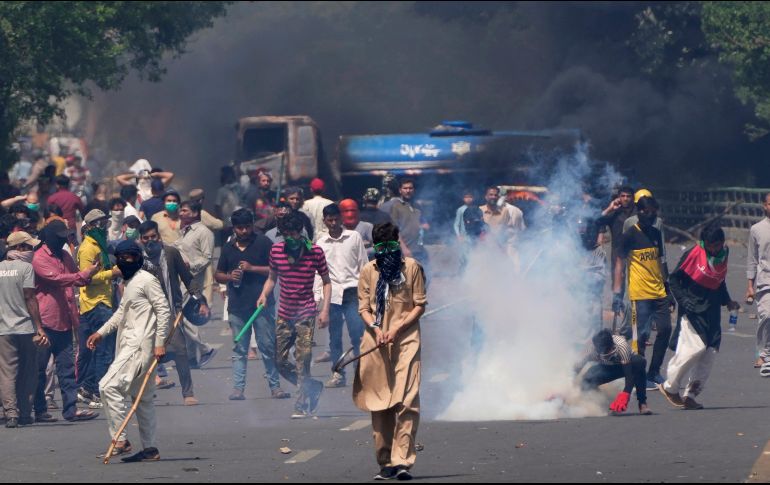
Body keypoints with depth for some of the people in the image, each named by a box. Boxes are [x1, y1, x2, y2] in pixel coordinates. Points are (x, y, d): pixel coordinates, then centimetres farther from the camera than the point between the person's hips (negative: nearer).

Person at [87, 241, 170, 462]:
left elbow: (163, 311, -14)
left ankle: (120, 440, -14)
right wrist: (101, 333, 25)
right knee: (141, 397, 11)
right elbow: (122, 313, 32)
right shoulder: (129, 283, 19)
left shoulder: (147, 281, -10)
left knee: (109, 386, -17)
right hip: (129, 344, 10)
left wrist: (160, 342, -18)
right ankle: (150, 449, 15)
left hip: (140, 345, -10)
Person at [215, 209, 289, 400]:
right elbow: (218, 275, 20)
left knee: (268, 347, -1)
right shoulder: (228, 248, 13)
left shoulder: (263, 243, 1)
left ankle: (275, 386, 4)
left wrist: (252, 268, -12)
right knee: (239, 350, 4)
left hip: (261, 303, -3)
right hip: (237, 306, 3)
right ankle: (238, 388, 4)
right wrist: (229, 277, -2)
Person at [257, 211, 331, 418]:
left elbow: (326, 282, 3)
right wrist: (264, 294, -4)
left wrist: (325, 310, -6)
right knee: (280, 361, 5)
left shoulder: (315, 252, -6)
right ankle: (314, 387, 25)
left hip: (305, 315, -4)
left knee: (302, 361, -9)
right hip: (284, 314, 4)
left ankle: (302, 405, 0)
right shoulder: (276, 250, 2)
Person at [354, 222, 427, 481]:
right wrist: (375, 328, -9)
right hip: (376, 342, 3)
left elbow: (420, 305, 4)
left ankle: (402, 460, -17)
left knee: (406, 401, -13)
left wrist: (398, 327, -9)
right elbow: (363, 307, 11)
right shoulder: (368, 271, 12)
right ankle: (385, 462, 9)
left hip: (406, 339, -3)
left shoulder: (411, 267, 6)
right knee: (379, 403, 2)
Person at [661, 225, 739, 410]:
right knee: (695, 347, -16)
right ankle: (670, 387, 2)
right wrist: (683, 299, -18)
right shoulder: (694, 254, -10)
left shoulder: (723, 256, 9)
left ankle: (690, 395, 8)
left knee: (710, 351, 0)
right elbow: (674, 278, -7)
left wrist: (727, 301, 13)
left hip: (712, 310, 7)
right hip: (692, 309, -7)